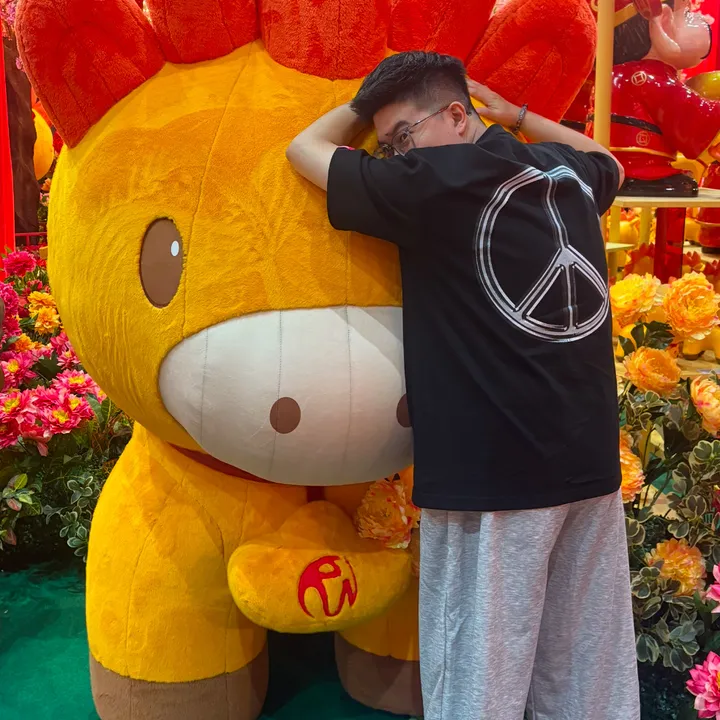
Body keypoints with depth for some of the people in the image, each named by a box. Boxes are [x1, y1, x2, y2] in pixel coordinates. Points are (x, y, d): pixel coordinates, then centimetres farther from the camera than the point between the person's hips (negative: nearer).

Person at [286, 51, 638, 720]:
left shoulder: (434, 182, -8)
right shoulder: (566, 170, 11)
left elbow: (304, 149, 4)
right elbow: (607, 159, 36)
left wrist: (368, 103, 18)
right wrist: (514, 115, 31)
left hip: (493, 466, -7)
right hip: (589, 458, 7)